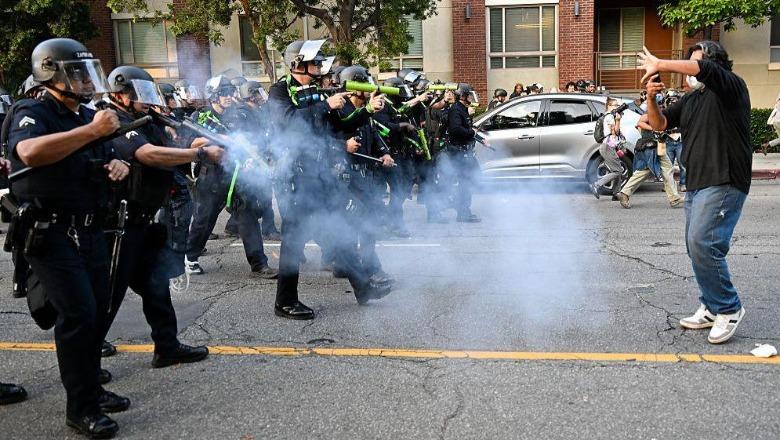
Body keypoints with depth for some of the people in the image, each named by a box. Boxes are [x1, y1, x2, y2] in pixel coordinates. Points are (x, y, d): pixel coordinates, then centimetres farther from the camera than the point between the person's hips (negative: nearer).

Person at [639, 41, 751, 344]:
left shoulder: (731, 86, -6)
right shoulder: (689, 100, 18)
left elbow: (703, 69, -24)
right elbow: (660, 124, 17)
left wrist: (661, 65, -17)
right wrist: (651, 99, -1)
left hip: (724, 182, -9)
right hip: (696, 183, 9)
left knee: (703, 244, -18)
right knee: (697, 247, 11)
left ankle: (728, 309, -3)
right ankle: (712, 309, 23)